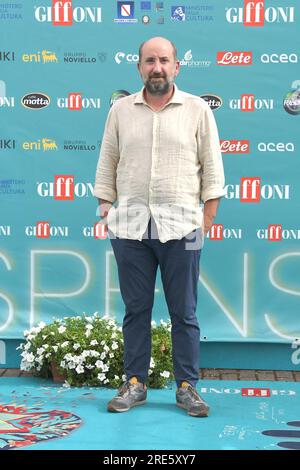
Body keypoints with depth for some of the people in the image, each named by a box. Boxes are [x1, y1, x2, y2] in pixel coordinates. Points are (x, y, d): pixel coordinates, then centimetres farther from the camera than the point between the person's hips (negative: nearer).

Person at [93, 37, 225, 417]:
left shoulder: (197, 110, 5)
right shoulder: (120, 110, 10)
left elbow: (212, 169, 4)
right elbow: (106, 167, 12)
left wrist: (207, 221, -2)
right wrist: (105, 212, 5)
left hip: (180, 227, -2)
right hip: (130, 226, 2)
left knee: (184, 312, 4)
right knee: (135, 310, 8)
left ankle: (187, 387, 14)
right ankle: (134, 385, 18)